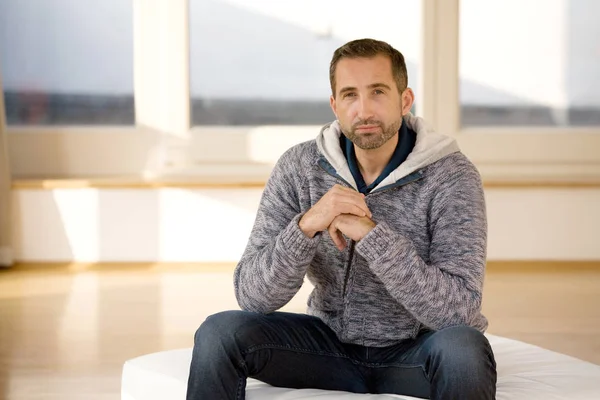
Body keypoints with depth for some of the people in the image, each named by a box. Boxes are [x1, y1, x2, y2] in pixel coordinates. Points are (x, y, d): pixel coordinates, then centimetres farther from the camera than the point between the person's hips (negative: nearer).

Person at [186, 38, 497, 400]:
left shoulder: (451, 175, -17)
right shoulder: (298, 167, -9)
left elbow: (460, 309, -27)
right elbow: (252, 296, -13)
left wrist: (371, 234, -34)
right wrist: (306, 225, -31)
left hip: (416, 348, -2)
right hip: (331, 340, 2)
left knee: (463, 347, -36)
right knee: (219, 332, -20)